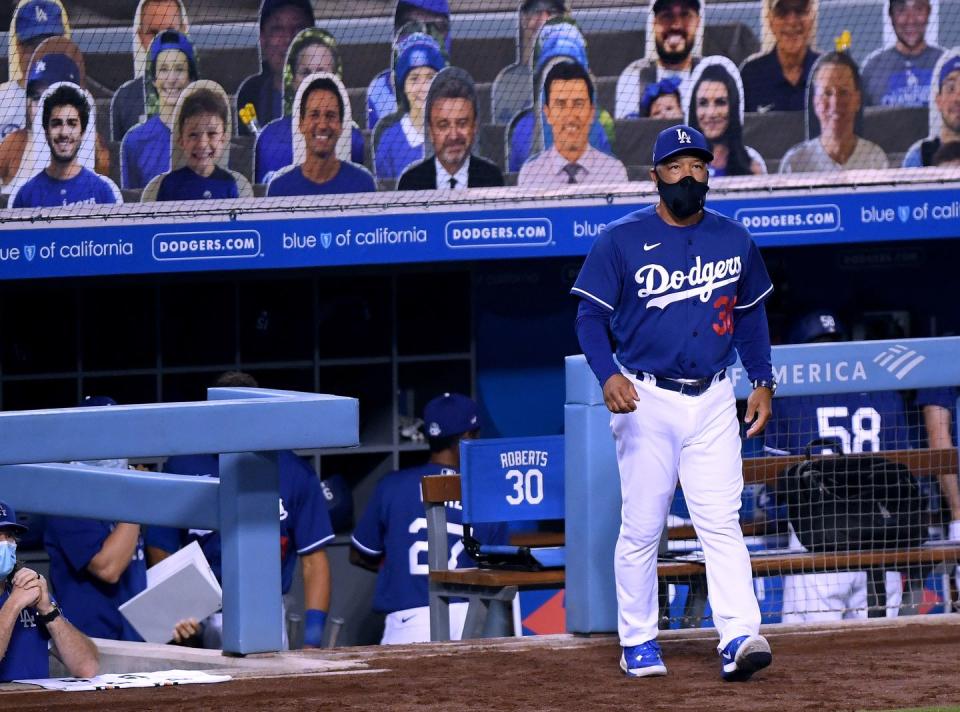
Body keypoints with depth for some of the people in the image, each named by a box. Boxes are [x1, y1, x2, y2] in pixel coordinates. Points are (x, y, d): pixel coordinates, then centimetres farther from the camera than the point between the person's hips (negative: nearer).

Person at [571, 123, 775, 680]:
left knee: (722, 521, -8)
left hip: (713, 402, 2)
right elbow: (590, 315, -3)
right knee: (642, 526, 1)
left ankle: (739, 636, -16)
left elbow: (750, 313, 19)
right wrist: (609, 374, -20)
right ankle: (639, 643, 10)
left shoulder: (735, 240, 8)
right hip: (646, 401, -2)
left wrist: (763, 382, 11)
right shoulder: (621, 240, -2)